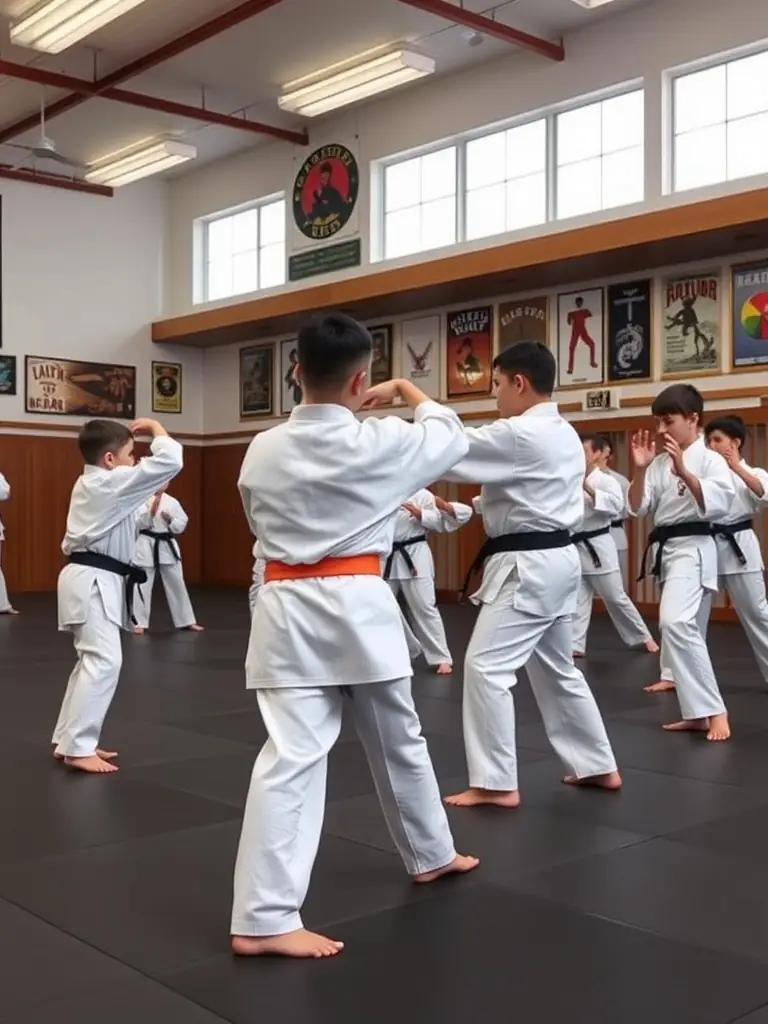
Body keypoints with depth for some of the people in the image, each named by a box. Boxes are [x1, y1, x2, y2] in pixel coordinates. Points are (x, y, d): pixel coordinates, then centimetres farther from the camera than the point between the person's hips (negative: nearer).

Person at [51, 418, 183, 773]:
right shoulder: (112, 482, -14)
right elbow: (170, 461, -17)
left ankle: (67, 739, 22)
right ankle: (77, 747, -12)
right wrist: (155, 428, -1)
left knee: (92, 660, 16)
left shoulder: (89, 483, 16)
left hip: (91, 579, 11)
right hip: (95, 582, -11)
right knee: (103, 661, -14)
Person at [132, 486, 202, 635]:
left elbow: (182, 524, 3)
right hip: (146, 546, -3)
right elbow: (137, 523, -12)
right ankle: (140, 622, 12)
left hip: (167, 546, 3)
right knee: (143, 585, 0)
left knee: (177, 583, 10)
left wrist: (170, 520, -15)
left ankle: (186, 621, 21)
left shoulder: (172, 502, 3)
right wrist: (151, 511, -24)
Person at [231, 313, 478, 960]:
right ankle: (431, 854, 38)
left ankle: (262, 915, -3)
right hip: (358, 607, -2)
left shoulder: (262, 450, 2)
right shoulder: (380, 442, -8)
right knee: (399, 740, 18)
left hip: (286, 606, 3)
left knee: (291, 755, -1)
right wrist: (407, 391, 26)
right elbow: (450, 438, 12)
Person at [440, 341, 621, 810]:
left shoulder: (519, 435, -18)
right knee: (557, 668, 20)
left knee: (486, 667, -7)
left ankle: (496, 783, -2)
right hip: (557, 559, 10)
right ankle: (599, 766, 29)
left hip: (528, 566, -10)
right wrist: (474, 506, 17)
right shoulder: (566, 435, 13)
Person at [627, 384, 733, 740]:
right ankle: (698, 712, 20)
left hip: (692, 548, -8)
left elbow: (719, 504, -18)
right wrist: (640, 469, -7)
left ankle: (713, 710, -16)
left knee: (674, 623, -25)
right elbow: (637, 508, 7)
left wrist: (684, 471, -25)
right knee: (681, 628, 11)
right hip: (665, 550, 8)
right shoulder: (659, 463, 12)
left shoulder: (709, 459, -6)